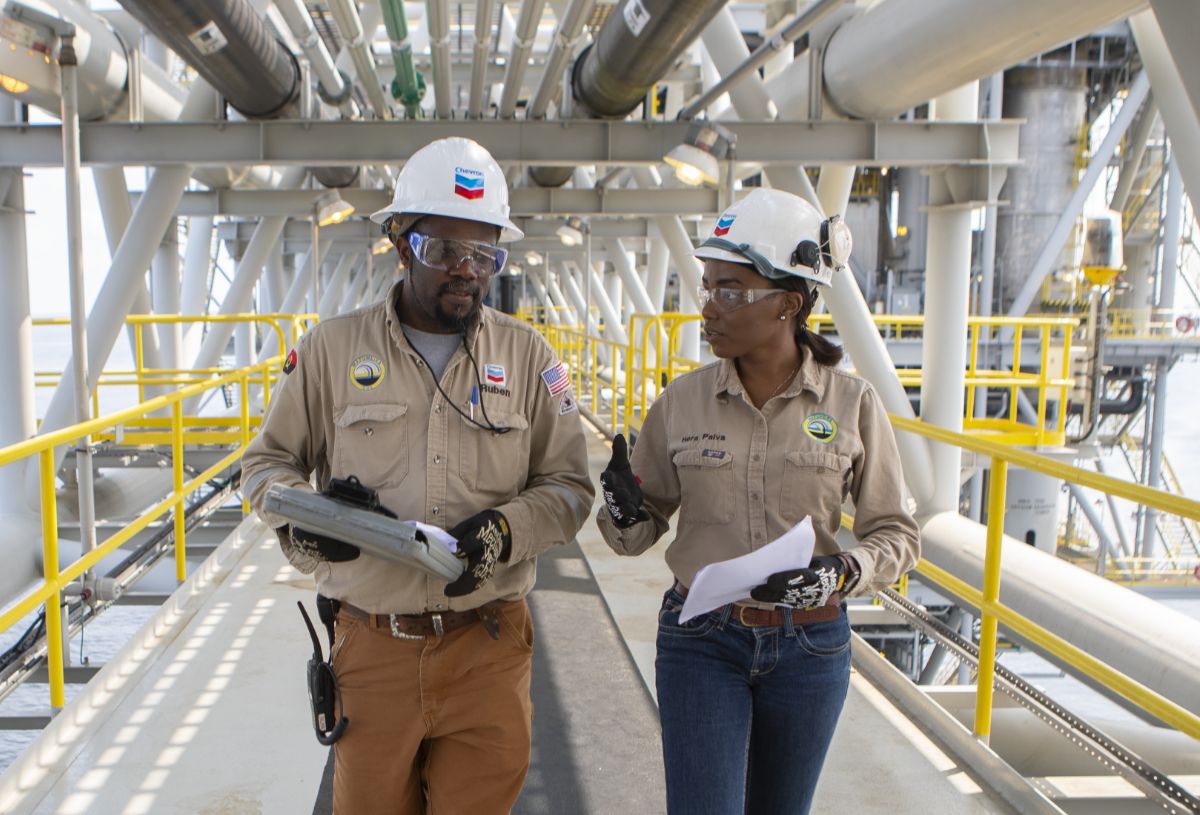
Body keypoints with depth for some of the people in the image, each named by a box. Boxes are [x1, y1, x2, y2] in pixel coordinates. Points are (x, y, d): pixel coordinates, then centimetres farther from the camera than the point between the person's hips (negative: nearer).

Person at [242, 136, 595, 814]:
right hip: (370, 649, 0)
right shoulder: (332, 348, 2)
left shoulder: (527, 355, 4)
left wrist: (506, 530, -13)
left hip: (489, 647, 0)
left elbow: (569, 486, 5)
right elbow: (268, 460, 12)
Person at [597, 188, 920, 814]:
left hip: (808, 646, 1)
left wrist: (842, 572, -21)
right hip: (702, 643, 0)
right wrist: (623, 511, -20)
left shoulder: (852, 403, -8)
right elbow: (639, 531, 3)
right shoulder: (682, 402, -5)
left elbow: (896, 534, -1)